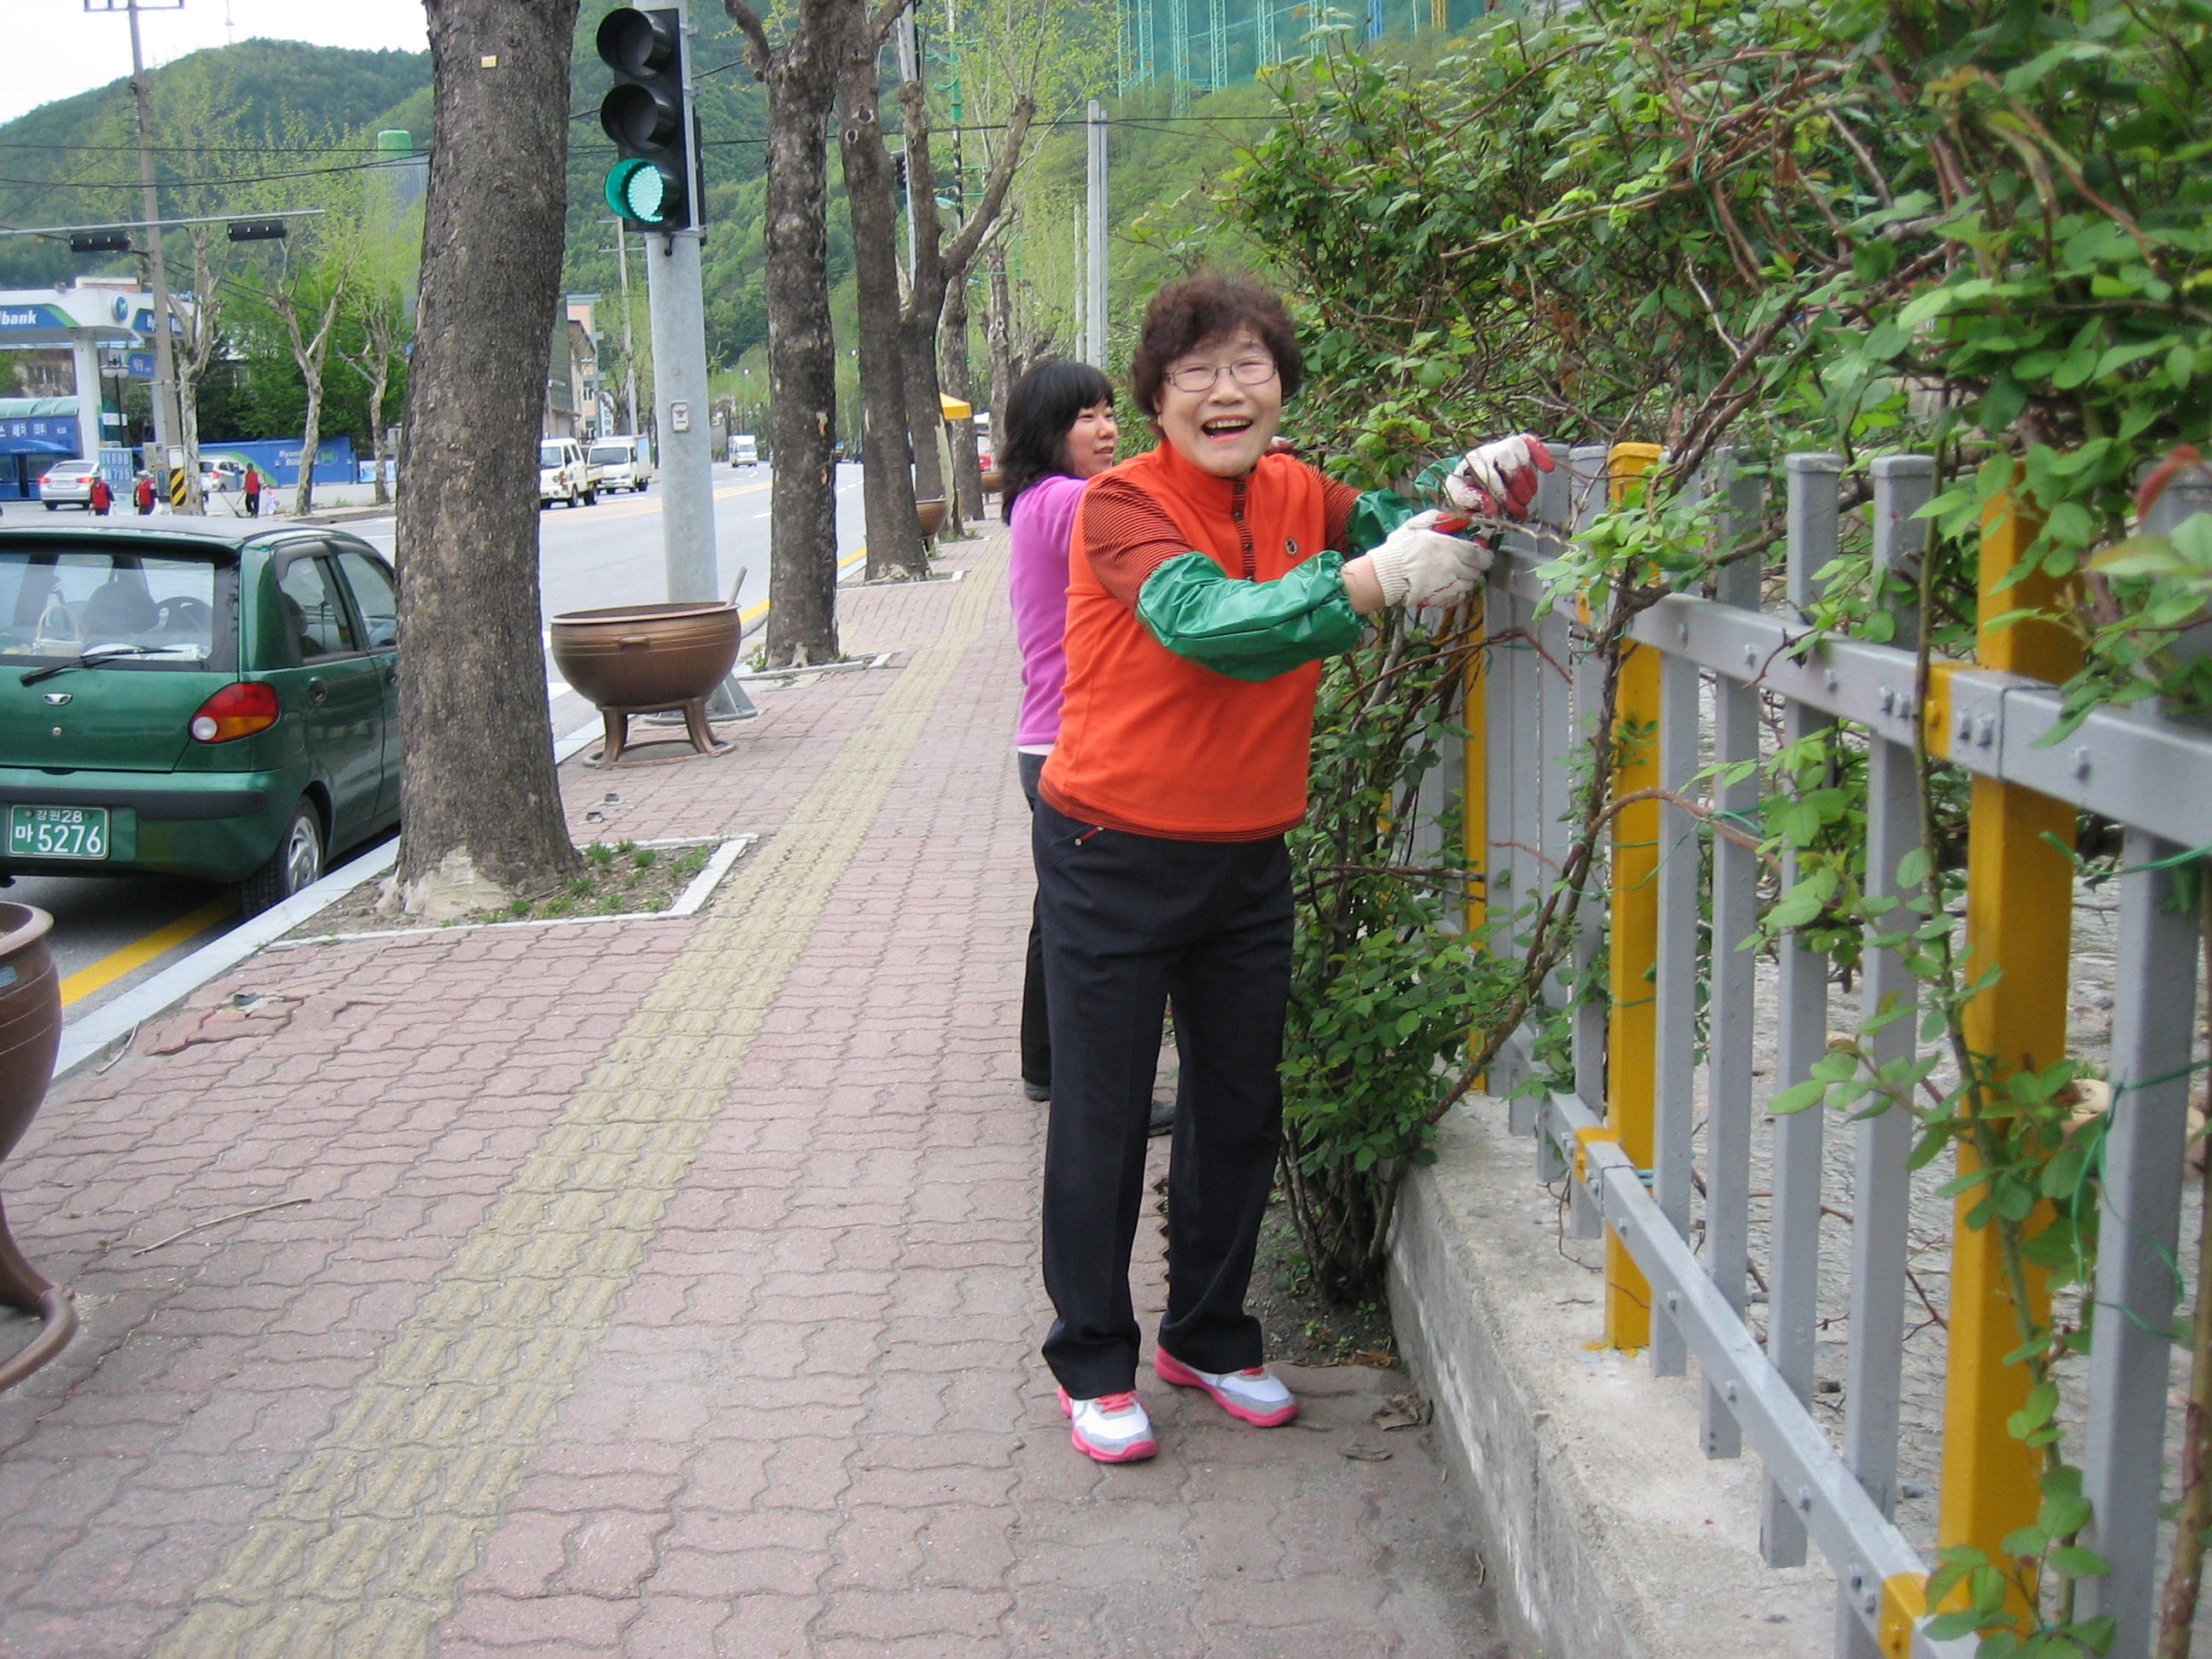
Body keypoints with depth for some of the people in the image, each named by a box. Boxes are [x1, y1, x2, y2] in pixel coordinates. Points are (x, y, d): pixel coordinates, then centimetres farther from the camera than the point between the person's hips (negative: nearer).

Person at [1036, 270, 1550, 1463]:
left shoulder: (1297, 497, 2)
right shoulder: (1122, 505, -17)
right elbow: (1208, 621, -32)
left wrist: (1468, 491, -15)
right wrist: (1372, 583, -45)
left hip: (1247, 860, 6)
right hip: (1114, 860, -6)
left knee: (1239, 1113, 16)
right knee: (1101, 1121, 6)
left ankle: (1209, 1335, 36)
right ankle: (1092, 1362, 24)